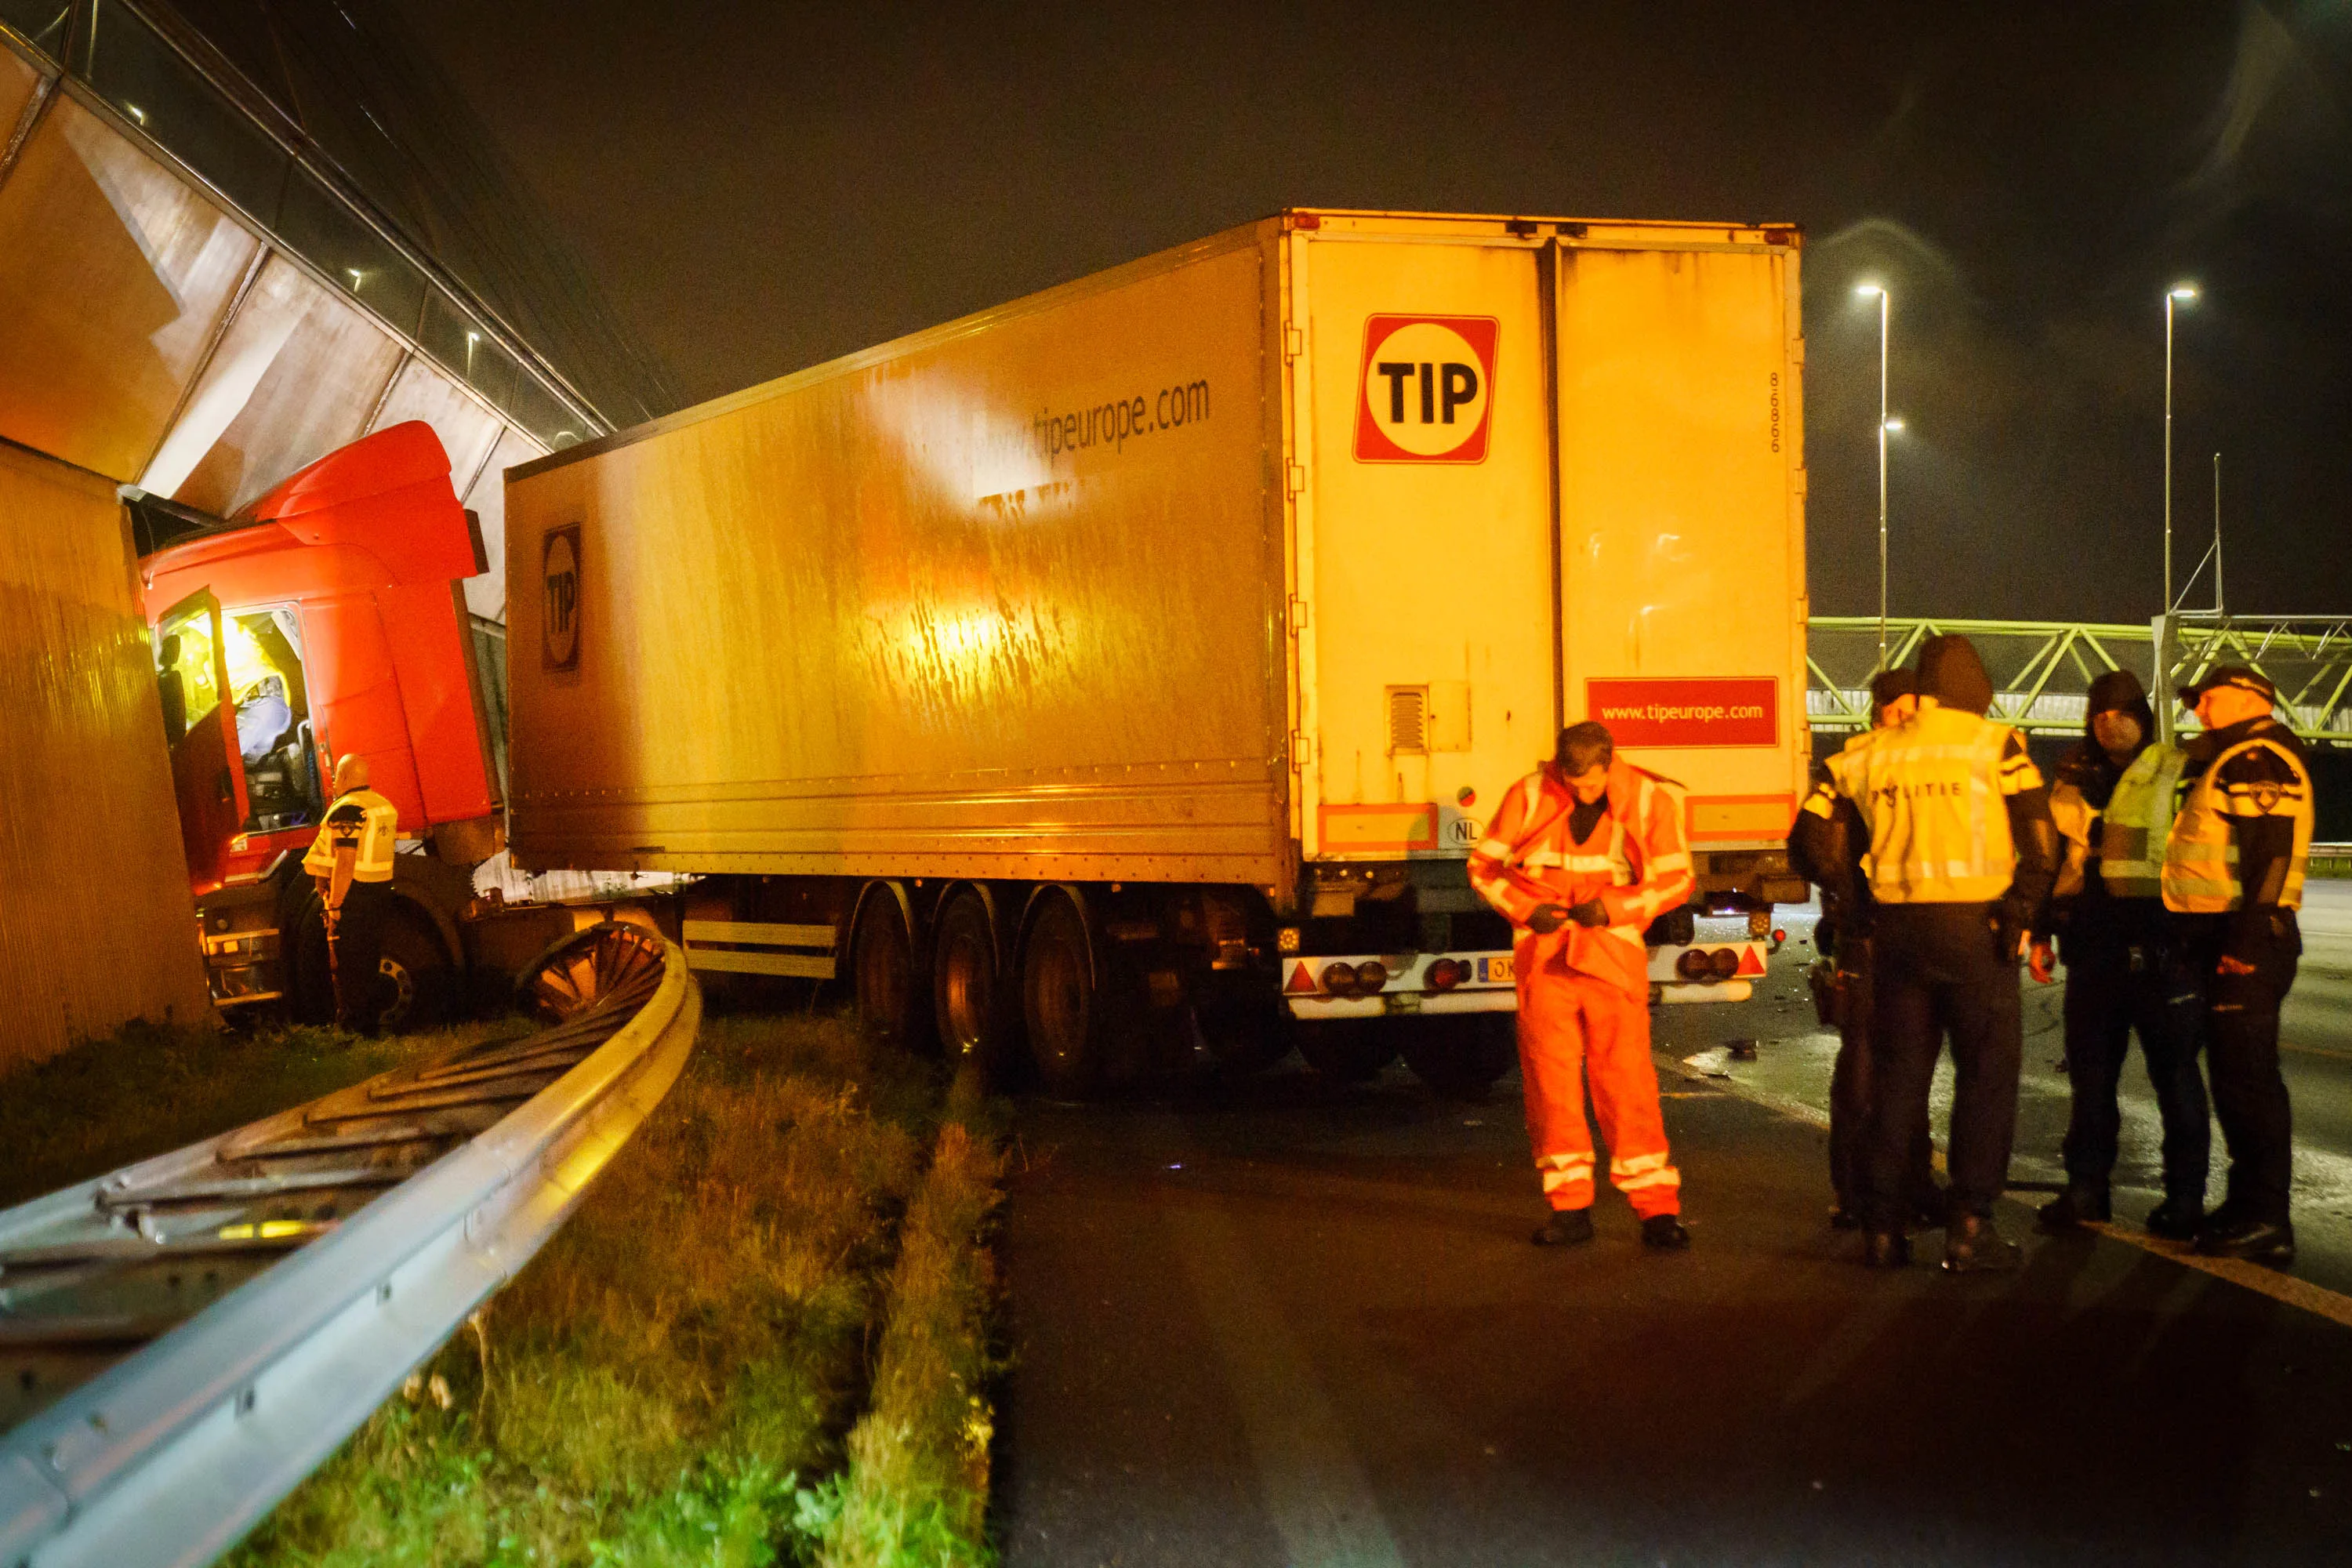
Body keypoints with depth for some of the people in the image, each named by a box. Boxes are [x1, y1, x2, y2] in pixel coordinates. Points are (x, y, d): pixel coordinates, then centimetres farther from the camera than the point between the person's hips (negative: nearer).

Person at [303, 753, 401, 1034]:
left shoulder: (347, 810, -16)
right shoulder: (385, 806, 11)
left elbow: (345, 862, -21)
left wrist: (335, 905, -19)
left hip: (352, 895, -8)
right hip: (380, 894, 8)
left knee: (345, 965, -1)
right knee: (370, 963, 15)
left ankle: (351, 1024, 0)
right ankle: (372, 1019, 20)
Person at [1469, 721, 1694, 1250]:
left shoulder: (1649, 800, -2)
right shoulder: (1530, 797, 0)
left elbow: (1675, 879, 2)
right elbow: (1485, 865, 8)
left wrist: (1611, 907, -12)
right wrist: (1526, 908, -8)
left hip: (1613, 957, -2)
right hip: (1544, 960, 2)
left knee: (1627, 1079, -6)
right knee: (1551, 1082, 2)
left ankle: (1658, 1210, -2)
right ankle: (1570, 1208, 11)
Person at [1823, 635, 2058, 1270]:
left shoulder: (1875, 753, 7)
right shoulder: (1996, 747, -4)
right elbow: (2040, 840, -10)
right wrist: (2021, 913, -5)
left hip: (1896, 928, 4)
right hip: (1974, 927, -4)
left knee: (1897, 1076, 12)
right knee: (1986, 1075, 5)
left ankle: (1882, 1226, 13)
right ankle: (1969, 1228, 1)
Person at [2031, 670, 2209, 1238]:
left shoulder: (2176, 774, 0)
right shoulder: (2073, 780, 15)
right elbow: (2053, 858, 20)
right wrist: (2042, 933, 15)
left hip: (2156, 939, -5)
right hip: (2091, 939, 5)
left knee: (2173, 1065, 0)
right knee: (2089, 1064, 9)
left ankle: (2185, 1196, 7)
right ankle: (2087, 1187, 19)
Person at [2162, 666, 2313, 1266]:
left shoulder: (2262, 758, -11)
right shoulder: (2229, 762, 22)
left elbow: (2270, 855, -21)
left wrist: (2246, 940, -26)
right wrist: (2199, 946, 22)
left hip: (2248, 939, -11)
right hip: (2220, 937, 11)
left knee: (2247, 1077, -9)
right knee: (2232, 1075, 15)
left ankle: (2268, 1222, -6)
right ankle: (2248, 1204, 23)